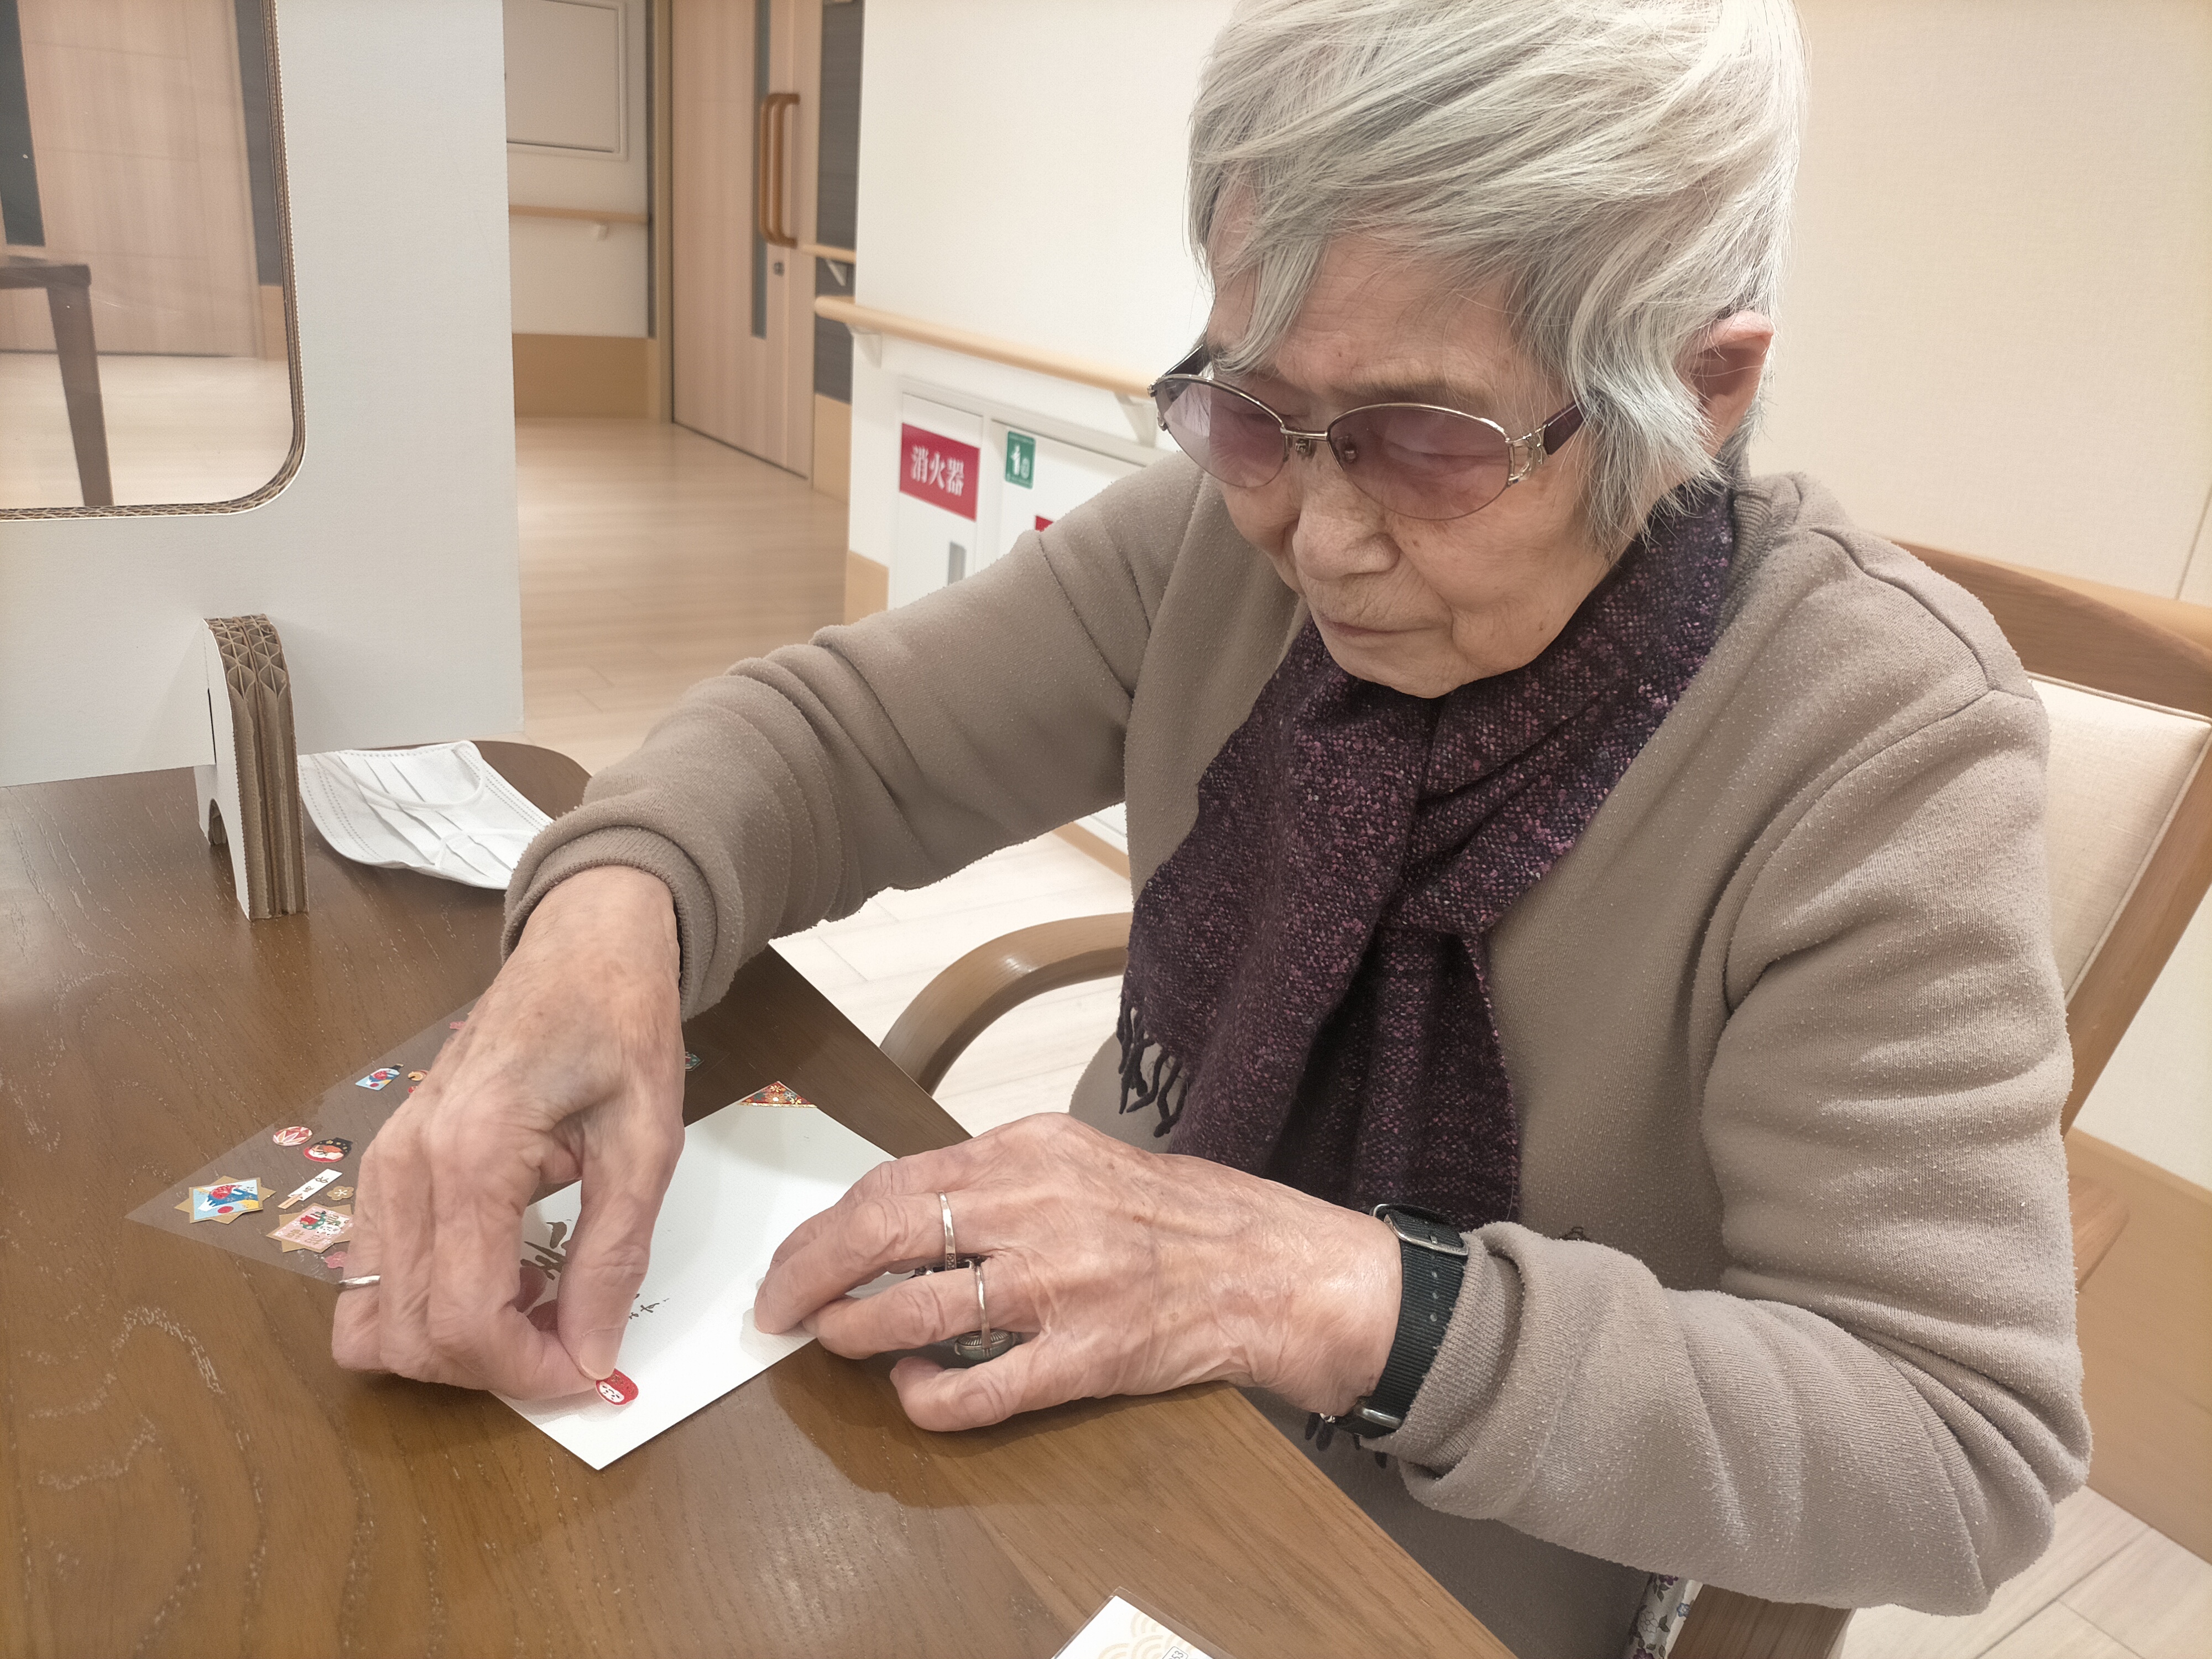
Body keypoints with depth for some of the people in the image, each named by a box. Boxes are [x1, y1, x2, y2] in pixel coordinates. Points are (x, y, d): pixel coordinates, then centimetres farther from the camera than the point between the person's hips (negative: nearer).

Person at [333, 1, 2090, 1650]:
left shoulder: (1883, 748, -22)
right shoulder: (1232, 529, -12)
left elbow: (1968, 1450, -22)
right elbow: (836, 726, -7)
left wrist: (1350, 1297, -33)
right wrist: (611, 910, -28)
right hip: (1087, 1390, 4)